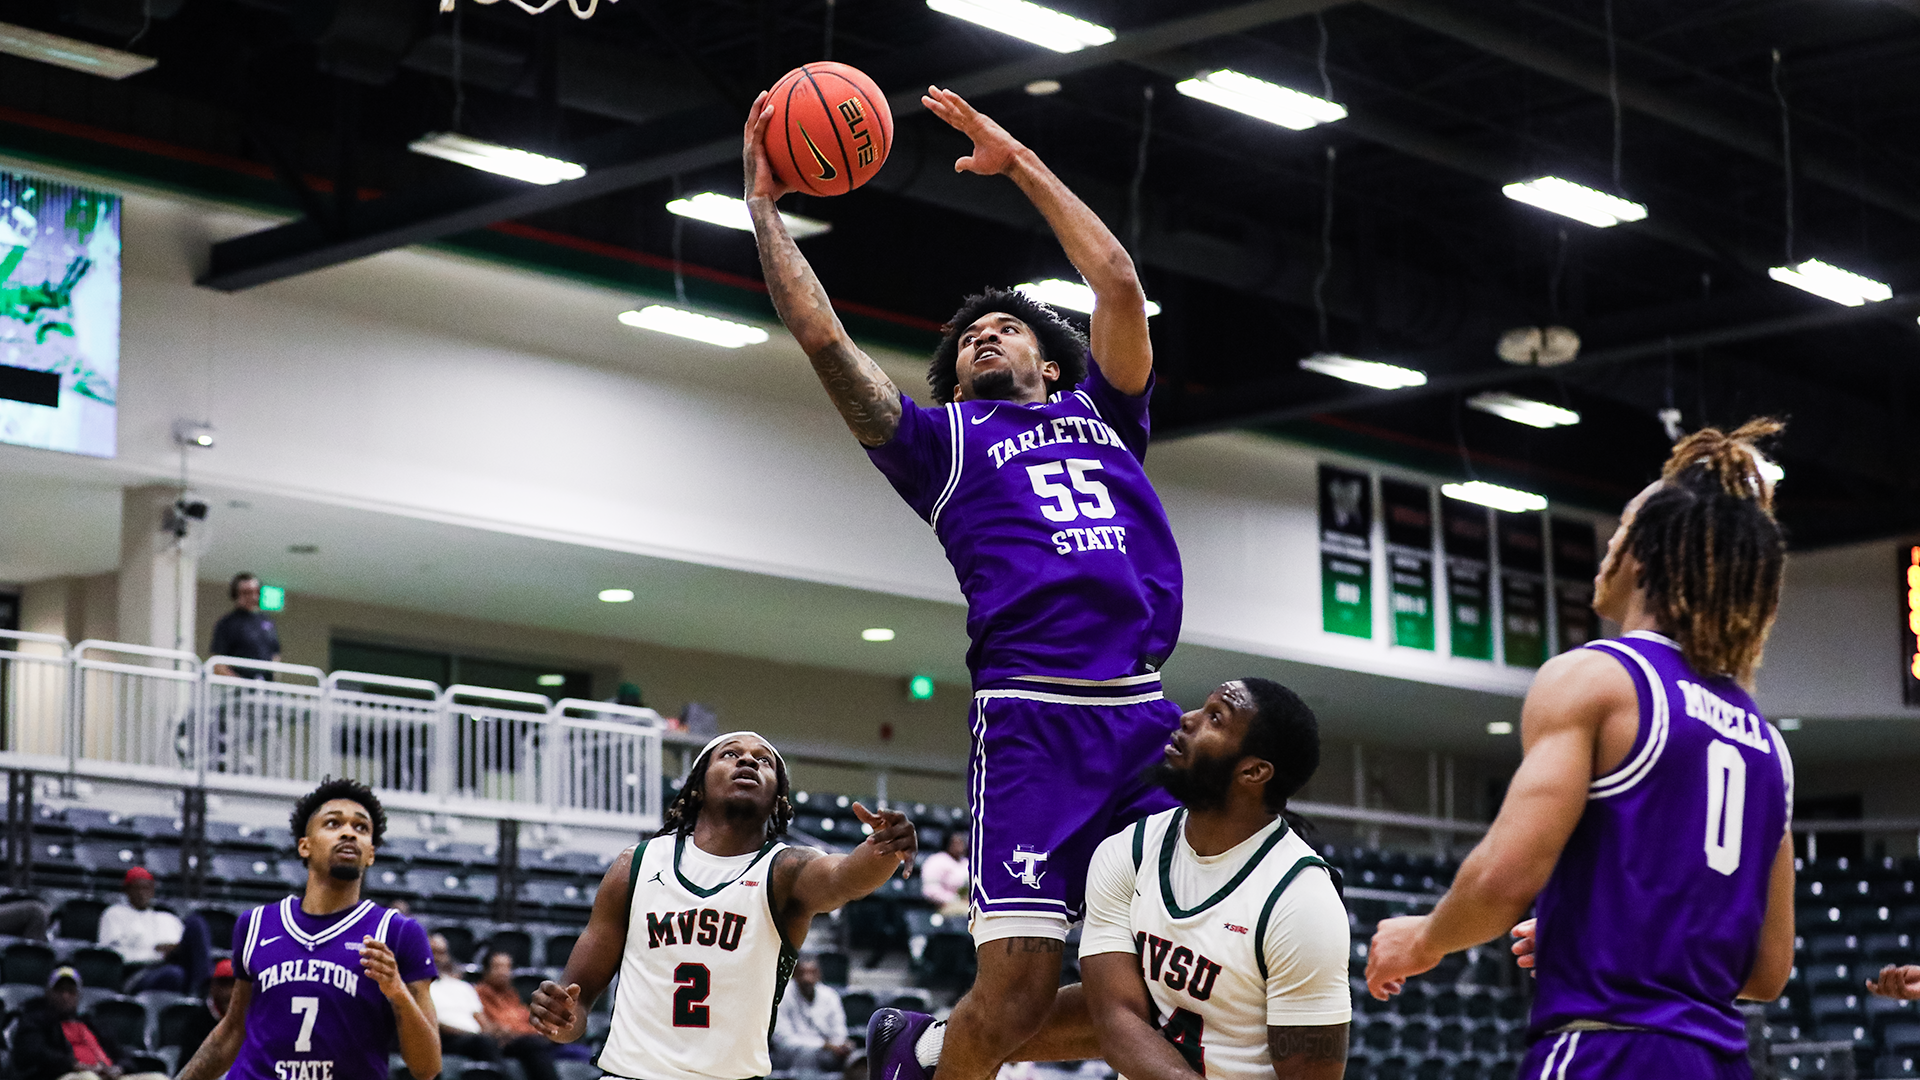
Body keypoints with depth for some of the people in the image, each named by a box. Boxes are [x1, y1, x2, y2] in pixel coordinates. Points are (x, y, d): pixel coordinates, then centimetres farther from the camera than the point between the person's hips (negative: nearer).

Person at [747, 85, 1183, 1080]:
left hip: (1148, 716, 4)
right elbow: (820, 334, 9)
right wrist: (763, 204, 13)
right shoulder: (943, 437, 17)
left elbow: (1119, 283, 18)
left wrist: (1019, 162, 22)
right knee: (1018, 987, -13)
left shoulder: (1101, 412, 26)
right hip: (1034, 721, -4)